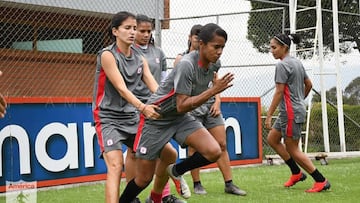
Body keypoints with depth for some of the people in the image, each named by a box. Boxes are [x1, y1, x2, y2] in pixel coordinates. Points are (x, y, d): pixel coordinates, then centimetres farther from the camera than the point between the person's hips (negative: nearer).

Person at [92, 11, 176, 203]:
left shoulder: (140, 59, 7)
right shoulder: (107, 55, -12)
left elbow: (155, 88, -4)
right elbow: (121, 88, -23)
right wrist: (142, 107, -38)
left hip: (132, 117, 7)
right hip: (109, 118, -7)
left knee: (169, 154, 6)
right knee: (116, 165, -23)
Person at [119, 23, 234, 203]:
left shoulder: (211, 65, -2)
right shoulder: (186, 65, -26)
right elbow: (182, 106, -28)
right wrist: (213, 90, -31)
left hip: (181, 119, 7)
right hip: (156, 119, -6)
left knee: (213, 152, -18)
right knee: (144, 179, -1)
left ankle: (176, 171, 8)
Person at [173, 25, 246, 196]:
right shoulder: (182, 58, 2)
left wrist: (217, 101, 2)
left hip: (211, 105, 4)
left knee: (222, 144, 1)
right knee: (194, 147, 0)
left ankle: (229, 184, 5)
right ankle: (197, 185, 10)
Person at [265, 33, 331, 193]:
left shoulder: (282, 65, -15)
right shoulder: (297, 62, 12)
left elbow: (279, 92, -19)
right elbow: (309, 84, 19)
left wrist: (268, 115, -17)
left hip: (291, 112, -10)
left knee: (292, 149, -3)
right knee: (272, 139, 15)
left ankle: (321, 181, 0)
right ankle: (296, 173, 18)